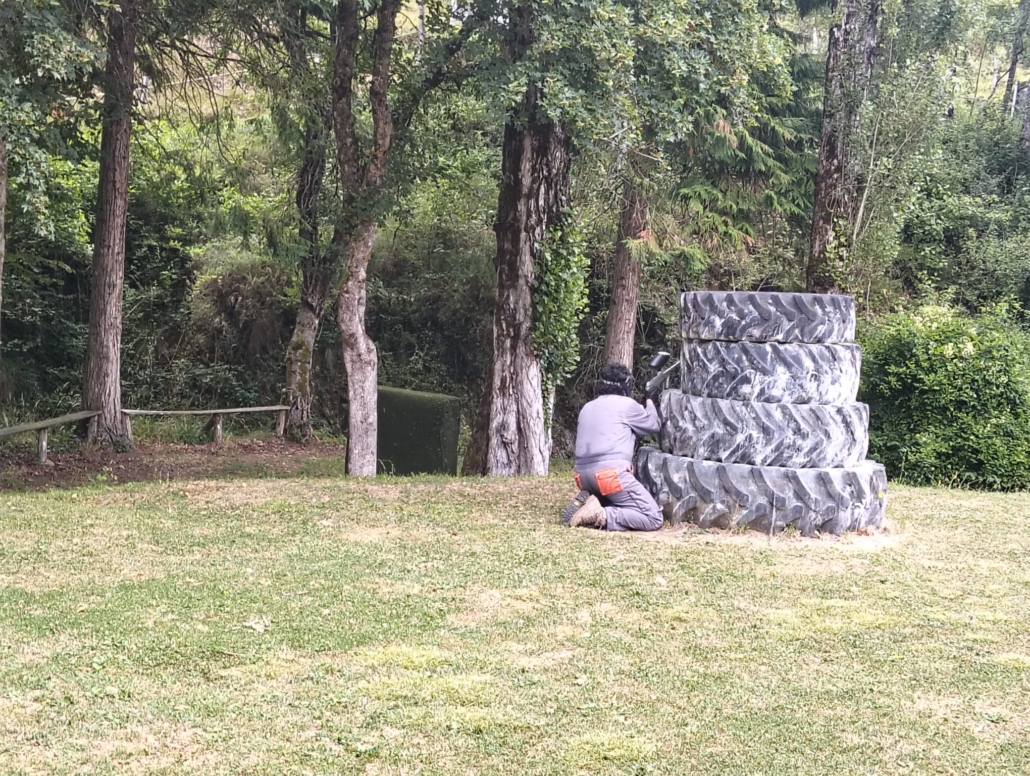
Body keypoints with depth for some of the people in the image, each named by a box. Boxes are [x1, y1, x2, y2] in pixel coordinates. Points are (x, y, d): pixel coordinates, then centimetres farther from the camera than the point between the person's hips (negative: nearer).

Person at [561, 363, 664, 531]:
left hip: (583, 475, 7)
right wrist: (649, 401, 39)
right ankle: (601, 516, -22)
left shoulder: (587, 407, 21)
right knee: (654, 519, -4)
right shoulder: (627, 404, 4)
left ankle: (584, 504, 1)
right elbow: (654, 425, 19)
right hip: (610, 473, -7)